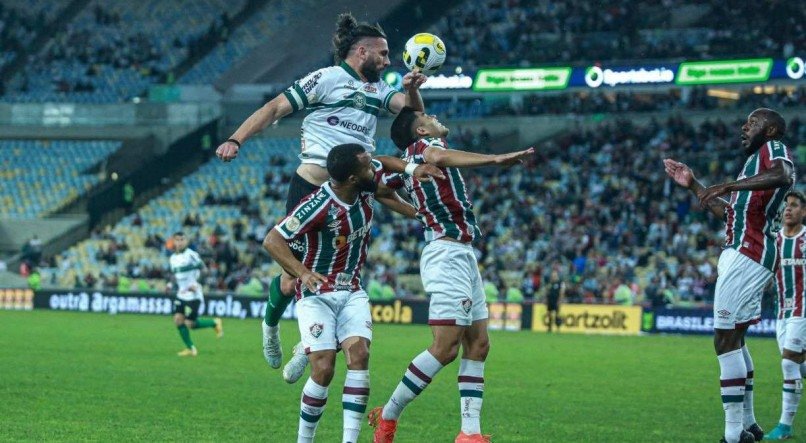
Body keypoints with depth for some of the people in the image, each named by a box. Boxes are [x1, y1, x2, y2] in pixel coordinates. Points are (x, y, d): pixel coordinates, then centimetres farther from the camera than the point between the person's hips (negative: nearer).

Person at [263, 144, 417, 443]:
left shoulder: (366, 187, -5)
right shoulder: (319, 205, -24)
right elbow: (272, 241, -22)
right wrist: (302, 272, -34)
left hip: (352, 292, 5)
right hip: (316, 293, -5)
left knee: (359, 354, -17)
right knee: (324, 368, -16)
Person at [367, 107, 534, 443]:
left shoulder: (407, 162, 17)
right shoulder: (423, 145, -7)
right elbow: (439, 156, -32)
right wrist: (496, 160, -40)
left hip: (463, 256, 10)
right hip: (448, 254, -10)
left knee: (477, 344, 6)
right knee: (445, 348, -13)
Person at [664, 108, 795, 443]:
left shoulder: (773, 149, -4)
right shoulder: (755, 160, 26)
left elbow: (782, 175, -30)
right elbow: (730, 214, 32)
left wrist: (725, 186, -34)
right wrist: (693, 186, 31)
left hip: (747, 255, -11)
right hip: (744, 255, 11)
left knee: (725, 339, -12)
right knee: (734, 338, 18)